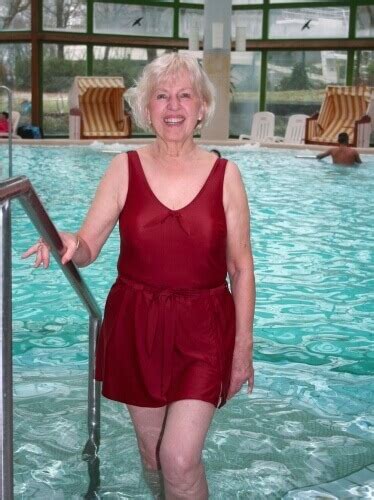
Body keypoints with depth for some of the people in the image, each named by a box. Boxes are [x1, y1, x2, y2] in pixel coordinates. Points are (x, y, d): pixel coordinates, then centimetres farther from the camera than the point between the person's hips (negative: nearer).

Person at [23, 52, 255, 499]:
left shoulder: (224, 175, -4)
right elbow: (87, 248, -4)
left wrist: (243, 346, 0)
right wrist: (67, 243, -28)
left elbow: (241, 268, 0)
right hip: (136, 327, 2)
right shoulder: (125, 169, -3)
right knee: (153, 455, 15)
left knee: (180, 458, -11)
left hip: (203, 329, -2)